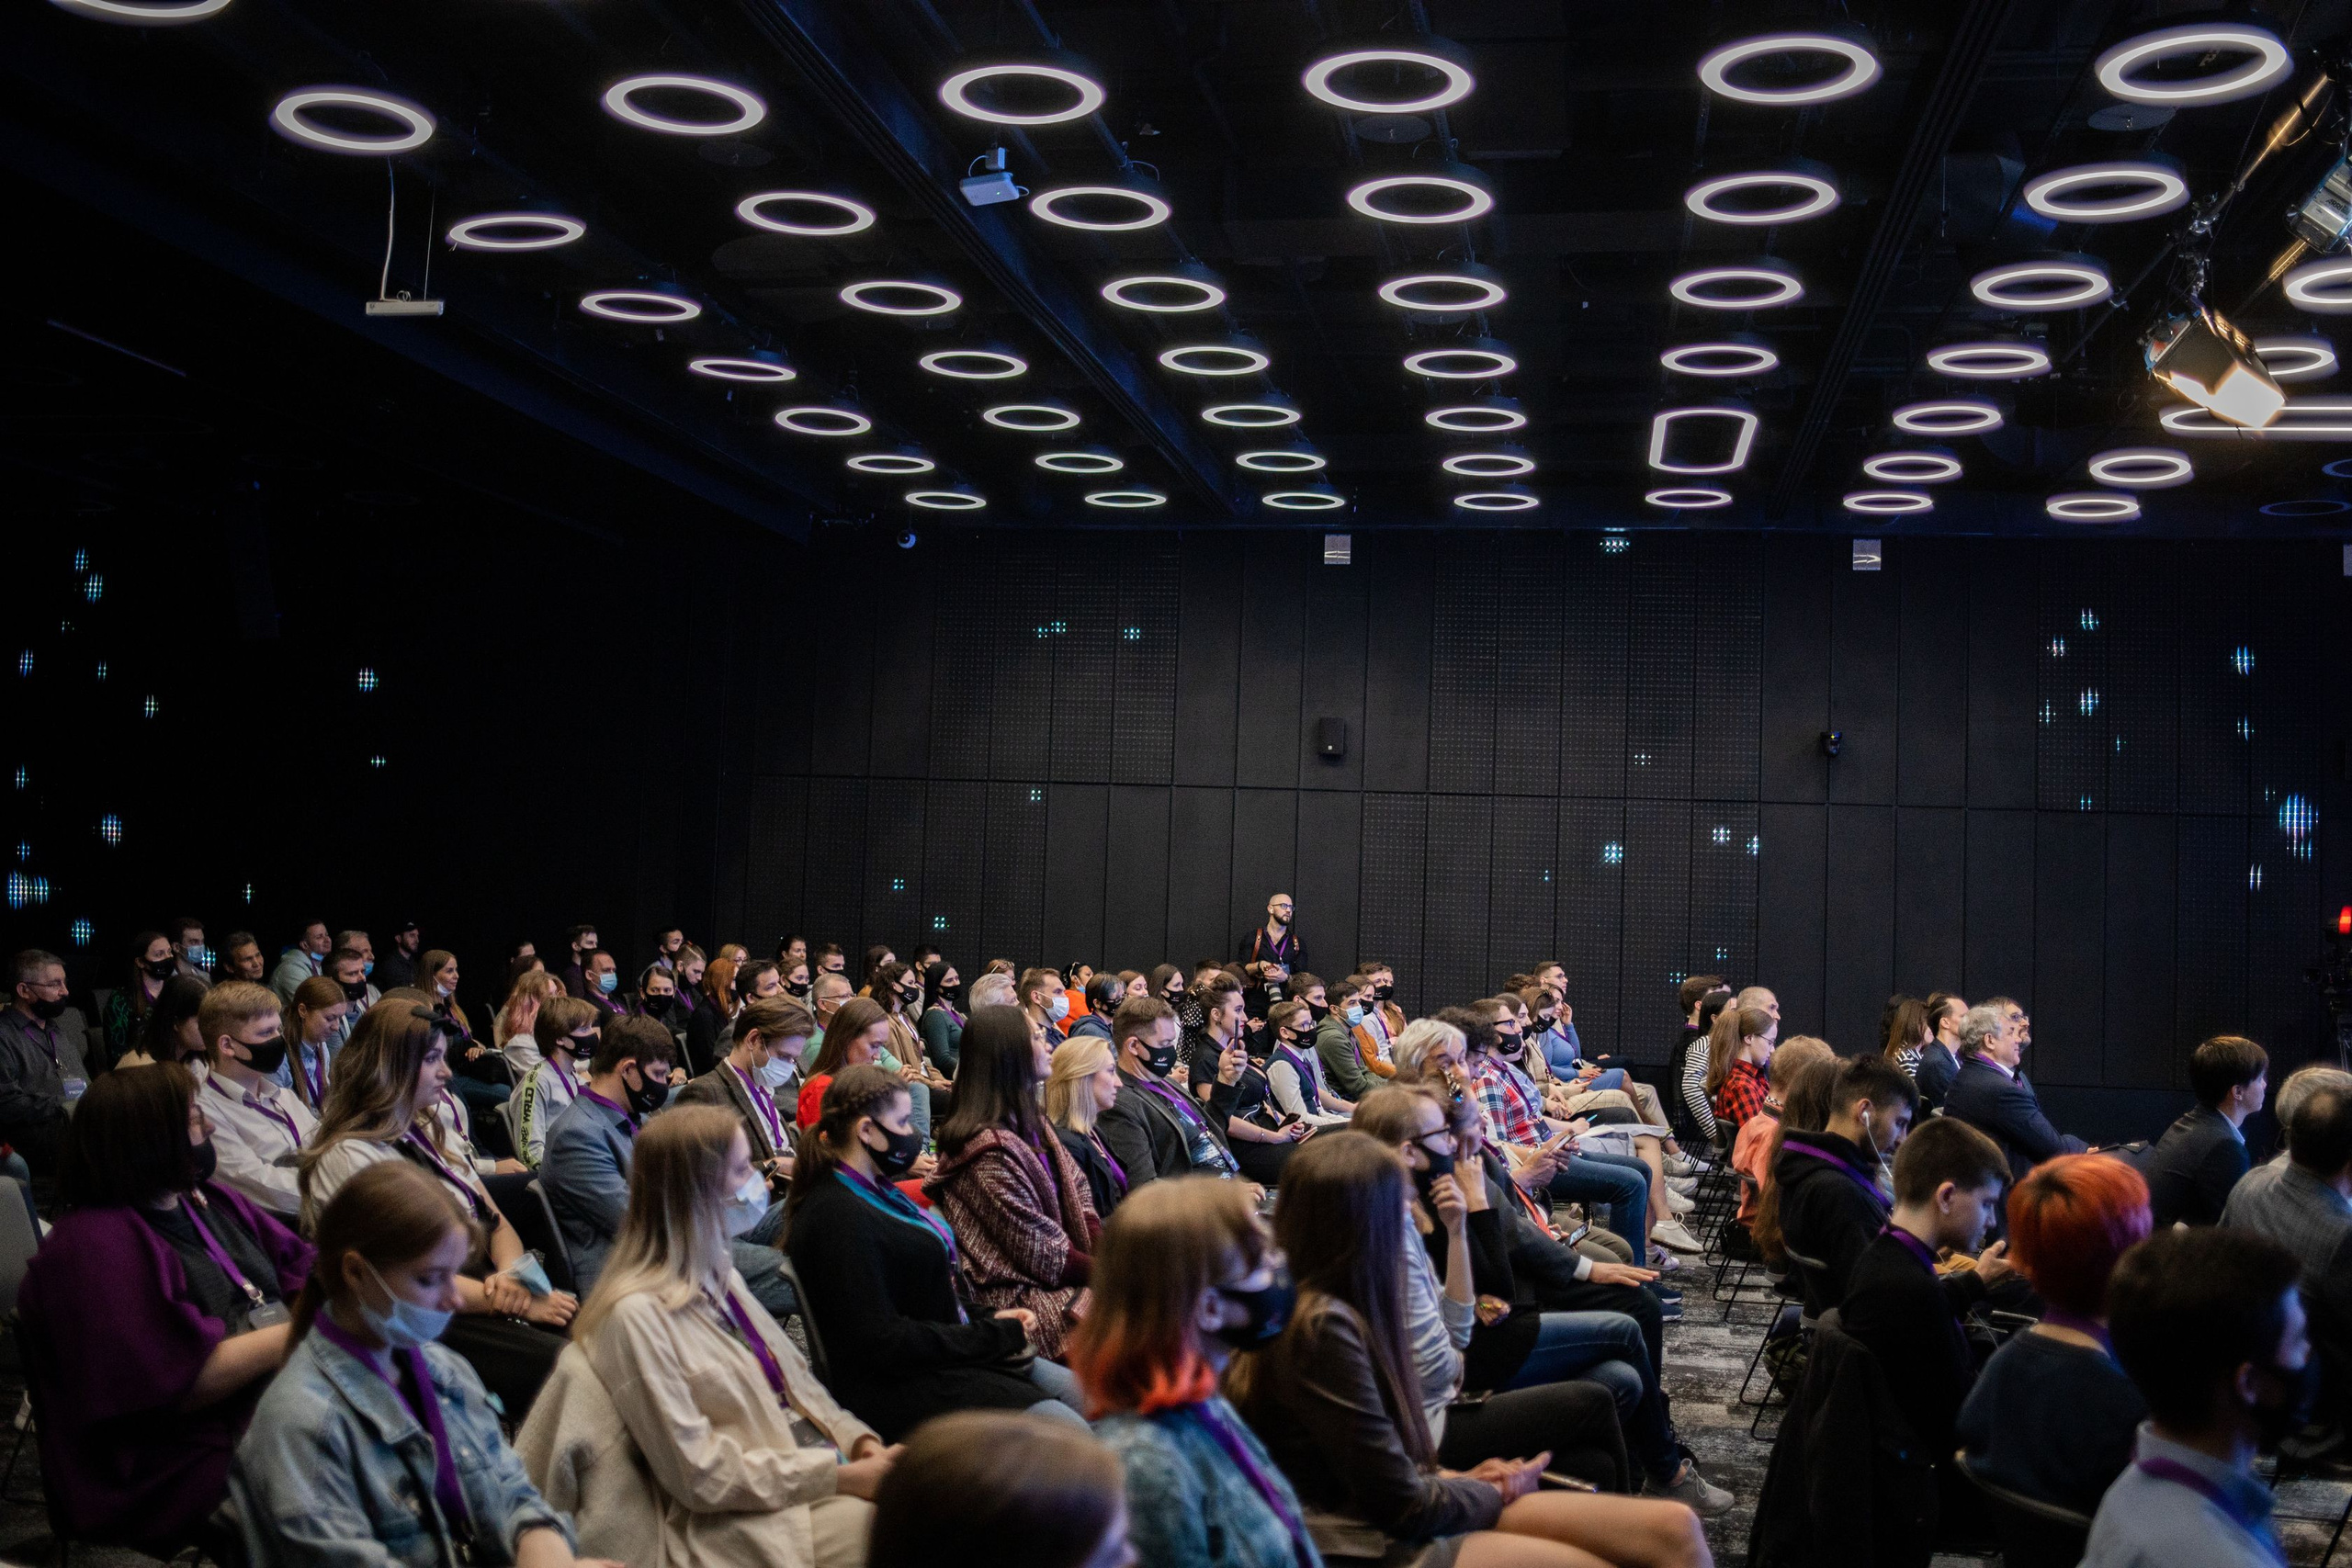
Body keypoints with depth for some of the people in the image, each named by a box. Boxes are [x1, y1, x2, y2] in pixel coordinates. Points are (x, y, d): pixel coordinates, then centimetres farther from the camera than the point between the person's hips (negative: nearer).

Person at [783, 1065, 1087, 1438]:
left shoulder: (875, 1193, 14)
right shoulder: (835, 1217, -18)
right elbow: (881, 1341, -22)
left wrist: (991, 1317, 3)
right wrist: (999, 1335, -15)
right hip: (907, 1388, -10)